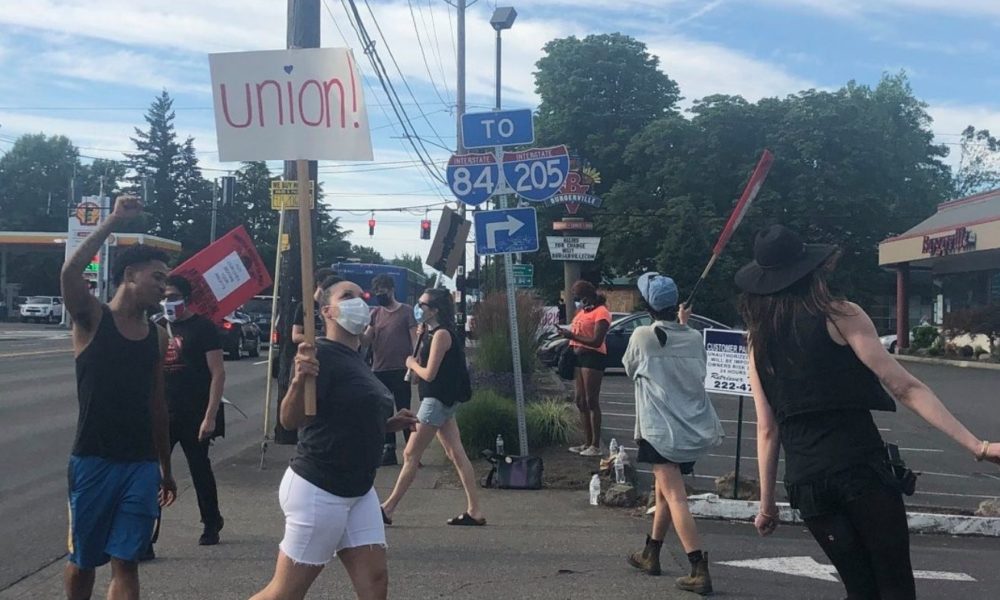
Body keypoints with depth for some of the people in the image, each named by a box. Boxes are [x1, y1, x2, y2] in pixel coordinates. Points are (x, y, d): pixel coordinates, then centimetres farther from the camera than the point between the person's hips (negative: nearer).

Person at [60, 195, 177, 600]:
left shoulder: (157, 336, 10)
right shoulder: (92, 318, -3)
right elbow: (69, 273, -25)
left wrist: (165, 470, 20)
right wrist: (114, 222, -28)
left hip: (142, 465, 3)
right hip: (93, 461, -3)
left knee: (125, 564, 1)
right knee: (83, 560, 11)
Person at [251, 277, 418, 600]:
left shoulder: (356, 360, 14)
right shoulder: (321, 355, -15)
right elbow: (290, 419, -25)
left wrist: (390, 424, 12)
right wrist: (299, 380, -43)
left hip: (357, 490, 9)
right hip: (317, 490, -9)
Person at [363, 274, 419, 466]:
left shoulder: (406, 311, -2)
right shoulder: (375, 313, 11)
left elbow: (415, 340, -5)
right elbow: (366, 340, 6)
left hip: (400, 370, -5)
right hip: (379, 371, 5)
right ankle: (388, 450, 17)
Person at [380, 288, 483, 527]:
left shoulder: (441, 334, -16)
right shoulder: (431, 332, 14)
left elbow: (429, 373, -19)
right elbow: (421, 371, 12)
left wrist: (412, 363, -1)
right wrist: (421, 338, 5)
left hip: (438, 401, -10)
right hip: (439, 401, 10)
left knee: (411, 454, -3)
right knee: (457, 454, 7)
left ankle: (388, 509, 5)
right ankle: (474, 511, 7)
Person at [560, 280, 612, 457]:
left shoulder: (601, 312, -11)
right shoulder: (582, 311, 17)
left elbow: (596, 341, -20)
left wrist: (571, 335, -21)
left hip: (593, 356, -10)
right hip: (579, 356, 10)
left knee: (591, 401, -8)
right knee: (580, 401, 12)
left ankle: (595, 445, -4)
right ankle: (587, 443, 20)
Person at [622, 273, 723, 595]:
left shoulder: (642, 336, -8)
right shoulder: (695, 338, 3)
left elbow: (630, 369, 9)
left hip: (661, 429, -6)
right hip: (692, 429, 6)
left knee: (675, 498, -9)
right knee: (663, 491, 21)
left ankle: (700, 571, -18)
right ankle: (650, 554, 34)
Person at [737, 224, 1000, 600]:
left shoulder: (759, 342, 11)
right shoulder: (839, 315, -1)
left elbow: (768, 429, 9)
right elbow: (904, 387, -8)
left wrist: (767, 502, 15)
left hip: (806, 480, 5)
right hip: (861, 467, -4)